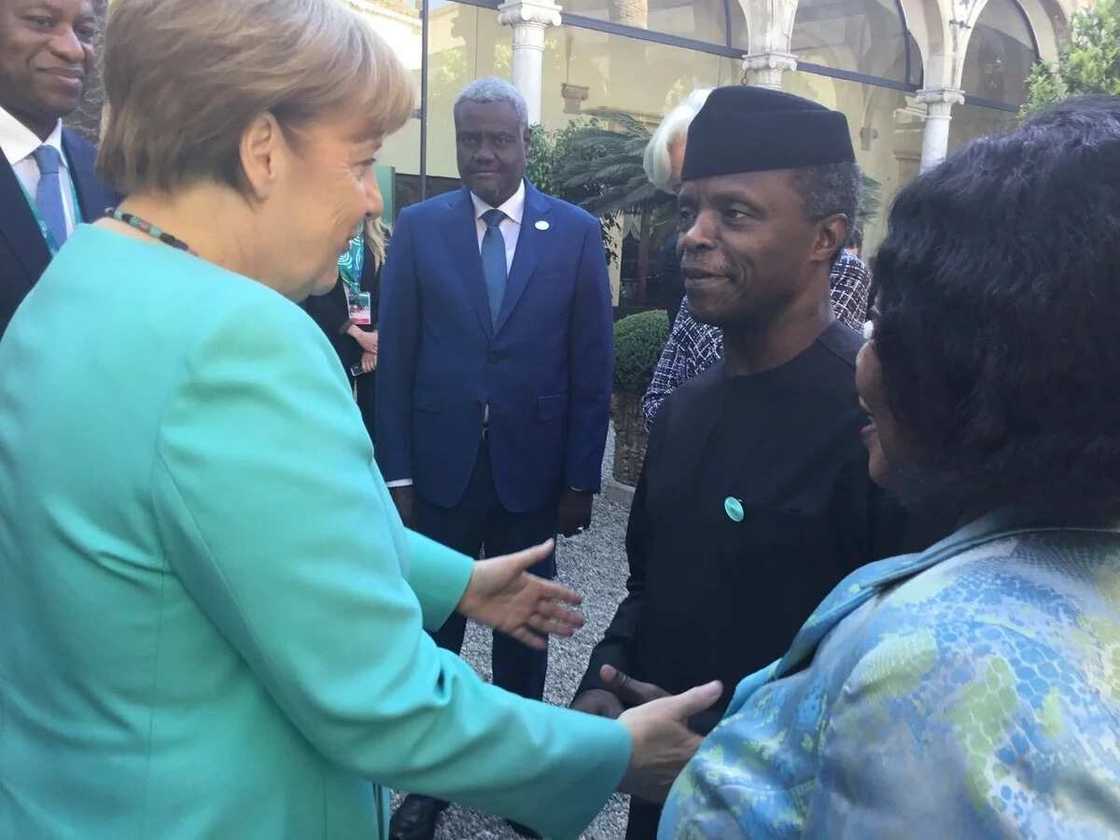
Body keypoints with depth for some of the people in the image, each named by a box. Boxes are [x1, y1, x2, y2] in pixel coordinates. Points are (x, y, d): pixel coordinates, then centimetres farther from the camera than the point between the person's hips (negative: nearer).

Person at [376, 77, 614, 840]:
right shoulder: (419, 226, 2)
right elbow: (397, 357, -1)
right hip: (440, 467, 0)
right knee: (433, 626, 11)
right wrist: (396, 471, -5)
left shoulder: (576, 232, 0)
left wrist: (581, 478, -4)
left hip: (532, 469, 0)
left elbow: (592, 366, -1)